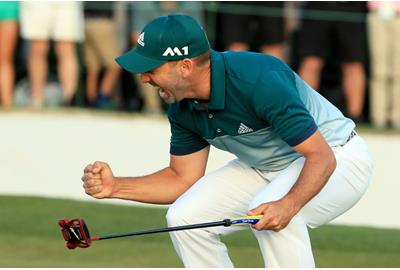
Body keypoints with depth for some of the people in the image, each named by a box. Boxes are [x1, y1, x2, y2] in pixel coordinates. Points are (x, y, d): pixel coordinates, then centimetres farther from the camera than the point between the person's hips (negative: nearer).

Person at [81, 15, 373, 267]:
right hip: (265, 169, 8)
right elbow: (184, 178, 5)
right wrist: (115, 186, -8)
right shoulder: (183, 108, -9)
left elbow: (321, 157, -33)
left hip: (336, 157, -8)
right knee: (185, 216, -8)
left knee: (273, 214, -36)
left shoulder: (260, 80, -33)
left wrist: (288, 204, -51)